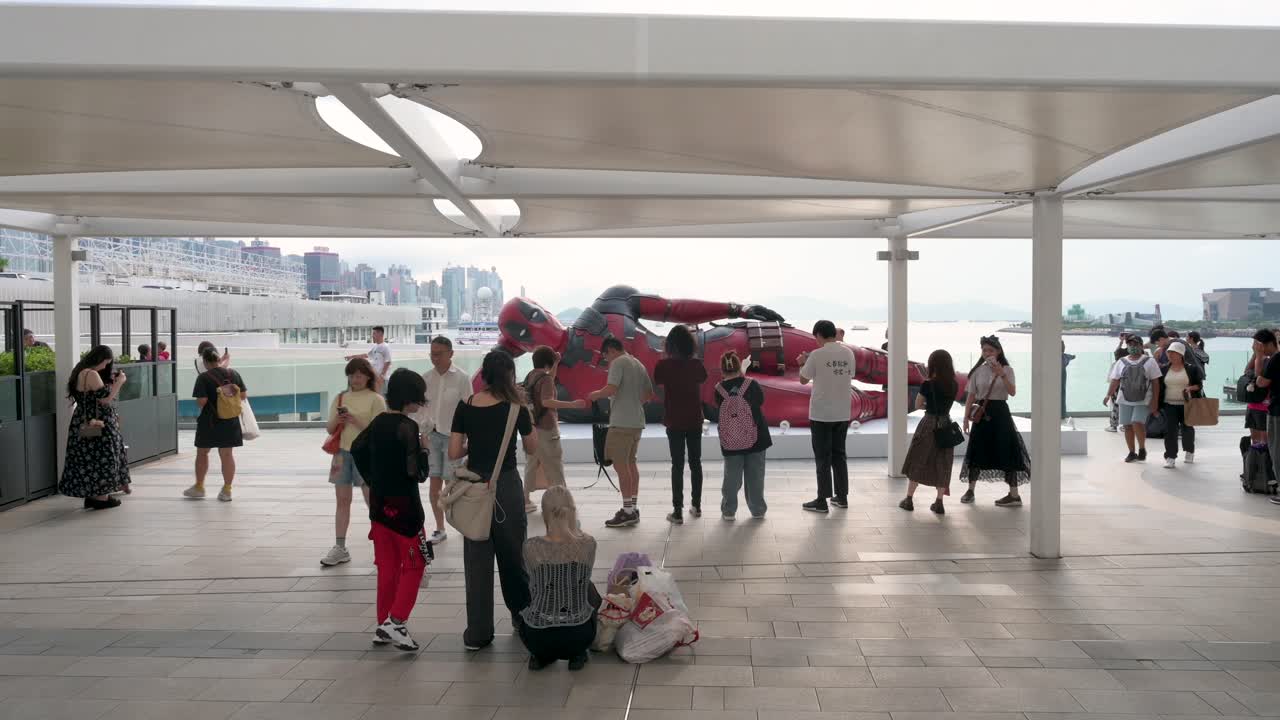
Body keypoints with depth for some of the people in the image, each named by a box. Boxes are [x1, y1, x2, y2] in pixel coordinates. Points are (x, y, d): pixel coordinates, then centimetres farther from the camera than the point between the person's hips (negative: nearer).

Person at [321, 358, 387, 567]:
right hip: (342, 453, 5)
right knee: (342, 501, 7)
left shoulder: (375, 399, -3)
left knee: (373, 501, -2)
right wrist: (336, 421, -10)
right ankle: (340, 548, 13)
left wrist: (356, 421, -22)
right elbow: (329, 430, 11)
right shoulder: (340, 398, 10)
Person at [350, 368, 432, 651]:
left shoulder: (378, 421, 5)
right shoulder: (407, 426, -18)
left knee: (387, 566, 15)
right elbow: (416, 472, -21)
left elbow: (356, 448, 19)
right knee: (414, 565, 3)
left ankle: (383, 626, 20)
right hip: (403, 505, -7)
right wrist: (423, 449, -5)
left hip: (379, 503, 8)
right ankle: (395, 621, -6)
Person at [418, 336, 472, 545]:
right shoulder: (425, 378, 4)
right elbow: (421, 407, 10)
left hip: (453, 435, -4)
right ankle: (439, 529, 18)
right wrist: (423, 432, 0)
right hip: (432, 435, 4)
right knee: (434, 485, 7)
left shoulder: (461, 378, -8)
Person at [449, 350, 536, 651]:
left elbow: (454, 453, -3)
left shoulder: (465, 407, -2)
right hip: (505, 485, -2)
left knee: (477, 558, 7)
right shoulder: (515, 408, -8)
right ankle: (521, 614, 33)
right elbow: (532, 448, 5)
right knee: (511, 552, 16)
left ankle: (477, 632, 7)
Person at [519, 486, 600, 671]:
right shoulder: (588, 543, -9)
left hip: (537, 638, 0)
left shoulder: (531, 547, -12)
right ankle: (577, 655, 19)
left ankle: (541, 655, 17)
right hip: (578, 637, 0)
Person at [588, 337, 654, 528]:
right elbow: (649, 394, 19)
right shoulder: (639, 364, 15)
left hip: (622, 422, -9)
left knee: (620, 464, -5)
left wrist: (596, 395, -3)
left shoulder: (618, 362, -9)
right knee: (630, 462, 15)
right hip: (637, 421, 9)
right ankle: (633, 508, 18)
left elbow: (611, 389, -20)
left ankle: (628, 511, -5)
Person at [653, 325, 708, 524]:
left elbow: (657, 382, 1)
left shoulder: (664, 365, -13)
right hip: (695, 420, 3)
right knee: (695, 463, 15)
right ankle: (696, 506, 24)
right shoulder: (697, 364, -3)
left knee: (677, 465, 0)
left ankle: (678, 512, -1)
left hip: (674, 422, -3)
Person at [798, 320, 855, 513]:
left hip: (821, 414, -5)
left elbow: (803, 380, -3)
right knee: (839, 454, 16)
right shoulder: (848, 353, 3)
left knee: (823, 457, 1)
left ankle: (822, 501, 4)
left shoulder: (817, 355, -13)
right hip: (843, 414, 5)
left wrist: (803, 363, 18)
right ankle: (842, 496, 20)